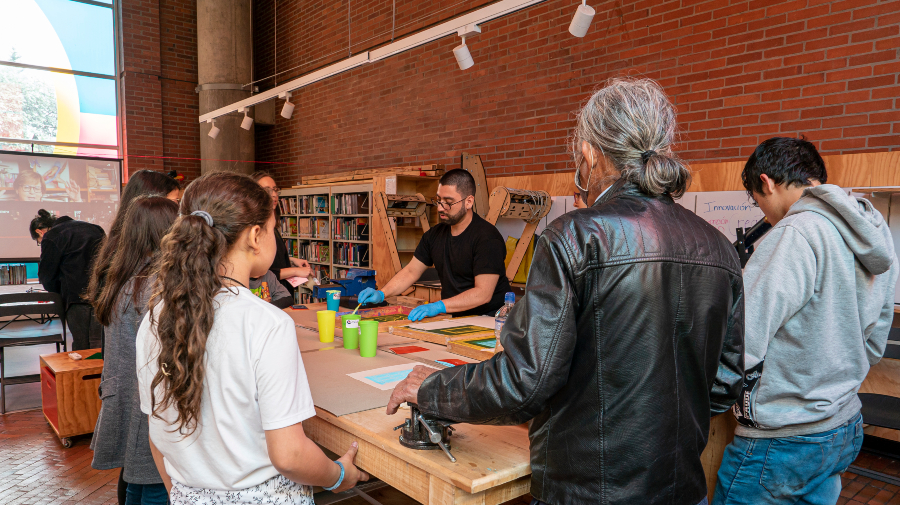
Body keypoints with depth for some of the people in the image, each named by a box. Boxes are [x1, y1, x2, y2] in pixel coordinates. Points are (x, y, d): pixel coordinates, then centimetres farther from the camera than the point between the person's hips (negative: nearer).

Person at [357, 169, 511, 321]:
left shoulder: (487, 237, -16)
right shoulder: (435, 234, 9)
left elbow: (483, 293, -23)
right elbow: (410, 271, 14)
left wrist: (439, 306, -30)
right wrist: (381, 294, -1)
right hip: (453, 318, 7)